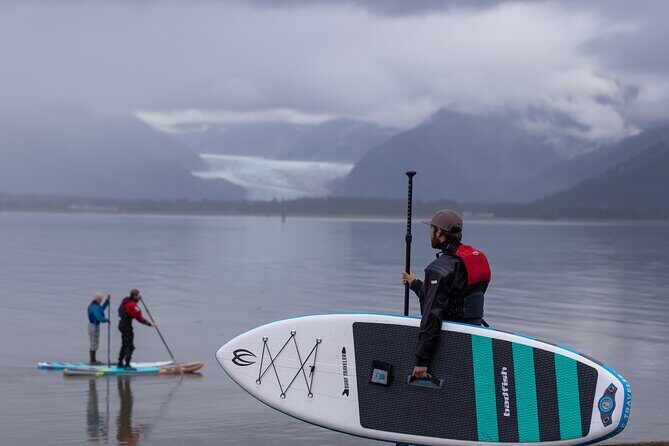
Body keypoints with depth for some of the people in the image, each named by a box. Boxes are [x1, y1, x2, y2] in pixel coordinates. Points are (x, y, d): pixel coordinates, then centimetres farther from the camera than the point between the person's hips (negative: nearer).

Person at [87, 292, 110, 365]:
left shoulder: (92, 305, 11)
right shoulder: (95, 307, -21)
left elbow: (102, 308, 24)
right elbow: (99, 317, -25)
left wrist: (107, 300, 20)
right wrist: (106, 320, -8)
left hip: (92, 325, 10)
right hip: (94, 326, -10)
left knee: (94, 344, 16)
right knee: (94, 344, -4)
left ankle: (93, 360, 22)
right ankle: (92, 361, 1)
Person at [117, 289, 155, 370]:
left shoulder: (126, 300, 4)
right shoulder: (133, 305, -22)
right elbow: (139, 318, -21)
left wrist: (138, 299, 29)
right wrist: (149, 324, -16)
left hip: (122, 324, 10)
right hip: (127, 326, -10)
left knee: (124, 345, 20)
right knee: (130, 346, -6)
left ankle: (120, 364, 26)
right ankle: (127, 365, -7)